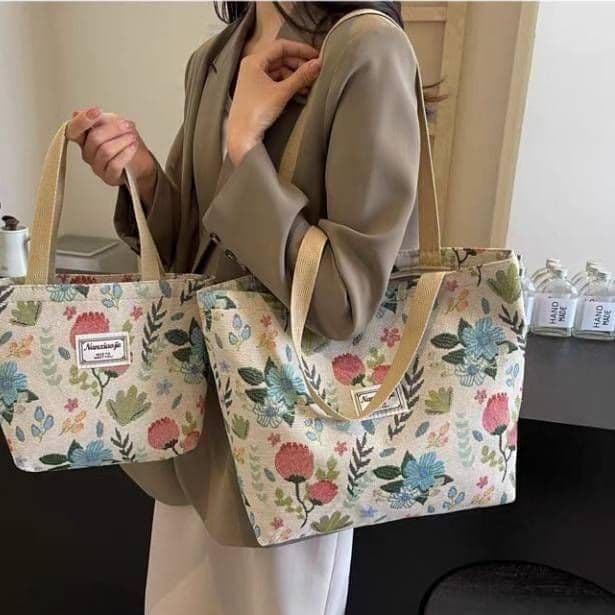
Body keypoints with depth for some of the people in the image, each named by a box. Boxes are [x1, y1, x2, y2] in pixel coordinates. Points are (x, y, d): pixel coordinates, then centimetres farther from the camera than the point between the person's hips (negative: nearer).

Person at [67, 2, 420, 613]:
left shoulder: (366, 49, -18)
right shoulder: (210, 61, 4)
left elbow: (344, 299, -25)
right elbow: (190, 246, 8)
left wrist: (244, 144, -21)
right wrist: (143, 179, -10)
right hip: (197, 395, 7)